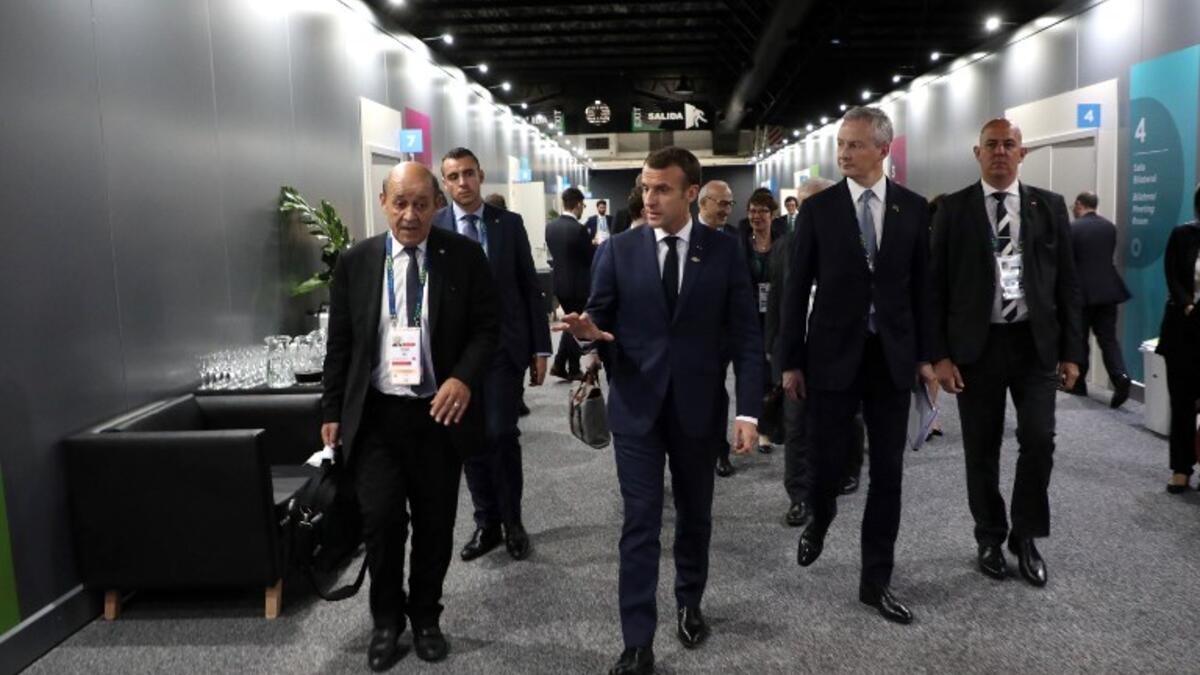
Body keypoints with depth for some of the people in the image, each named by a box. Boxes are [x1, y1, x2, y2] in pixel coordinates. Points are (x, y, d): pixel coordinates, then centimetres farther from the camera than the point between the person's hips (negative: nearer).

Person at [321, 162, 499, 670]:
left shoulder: (465, 257, -2)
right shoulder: (355, 262, 2)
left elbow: (485, 327, -1)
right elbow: (339, 343, 6)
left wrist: (464, 379, -18)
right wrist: (332, 412, 6)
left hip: (440, 412, 0)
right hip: (375, 414, 0)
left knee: (435, 525, 10)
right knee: (382, 520, -4)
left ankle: (425, 616, 32)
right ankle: (386, 619, 21)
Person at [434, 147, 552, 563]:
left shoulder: (509, 224, 3)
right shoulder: (433, 228, 1)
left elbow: (530, 288, 5)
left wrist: (540, 348, 1)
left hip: (504, 345, -1)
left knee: (500, 434, -6)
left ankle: (512, 522, 13)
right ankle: (487, 523, 22)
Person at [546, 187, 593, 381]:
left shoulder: (550, 227, 1)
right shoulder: (579, 229, -19)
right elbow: (592, 258, -12)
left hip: (559, 283, 6)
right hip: (578, 285, -6)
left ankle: (559, 364, 14)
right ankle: (573, 369, 15)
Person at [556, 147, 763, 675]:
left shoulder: (724, 251, -2)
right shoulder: (618, 250, -1)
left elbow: (745, 336, -3)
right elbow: (599, 319, 2)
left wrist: (749, 410, -9)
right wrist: (587, 330, -23)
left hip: (698, 406, 1)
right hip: (636, 407, -1)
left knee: (695, 515, 17)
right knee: (640, 524, 0)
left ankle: (690, 603, 40)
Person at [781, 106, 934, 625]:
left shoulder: (914, 208, 3)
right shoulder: (818, 209, -2)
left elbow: (920, 285, 7)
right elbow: (797, 289, -2)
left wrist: (925, 353, 4)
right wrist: (791, 360, -4)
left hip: (892, 356, 2)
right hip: (833, 354, -2)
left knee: (888, 472, 6)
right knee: (827, 462, 3)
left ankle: (876, 580, 18)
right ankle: (820, 518, 38)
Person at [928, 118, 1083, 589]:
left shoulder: (1049, 206, 6)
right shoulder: (954, 209, 0)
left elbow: (1067, 282, 6)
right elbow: (936, 286, -2)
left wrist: (1071, 351, 1)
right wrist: (939, 354, -9)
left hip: (1035, 343, 1)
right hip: (976, 345, -1)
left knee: (1038, 440, -4)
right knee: (981, 449, 7)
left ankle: (1026, 536, 17)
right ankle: (990, 538, 25)